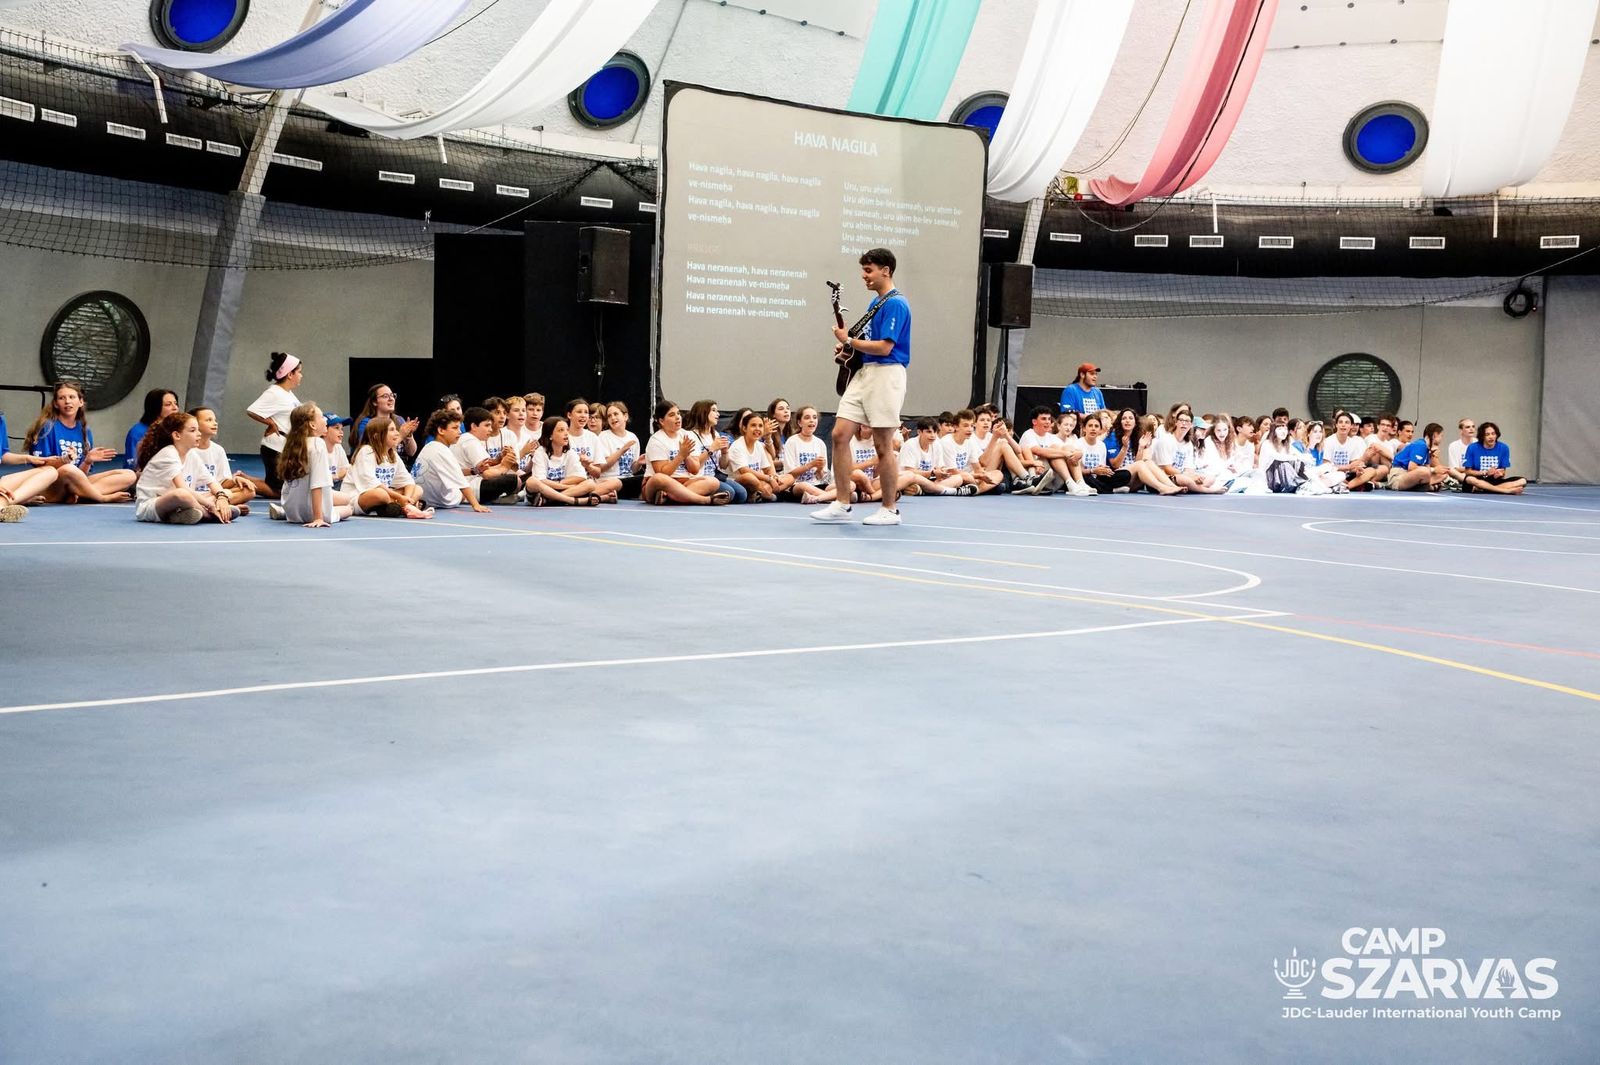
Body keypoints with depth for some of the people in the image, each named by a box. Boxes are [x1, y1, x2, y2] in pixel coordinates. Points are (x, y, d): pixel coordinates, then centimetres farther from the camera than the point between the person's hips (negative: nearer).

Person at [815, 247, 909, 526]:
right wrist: (850, 350, 7)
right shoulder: (875, 303, 18)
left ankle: (889, 509, 10)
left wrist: (849, 340, -11)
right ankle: (842, 505, 5)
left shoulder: (895, 304, -11)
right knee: (840, 435, 1)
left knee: (883, 445, -2)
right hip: (864, 373, 9)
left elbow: (884, 347, -18)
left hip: (886, 375, -9)